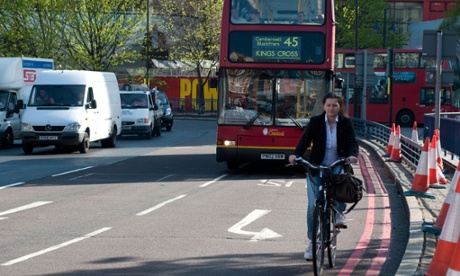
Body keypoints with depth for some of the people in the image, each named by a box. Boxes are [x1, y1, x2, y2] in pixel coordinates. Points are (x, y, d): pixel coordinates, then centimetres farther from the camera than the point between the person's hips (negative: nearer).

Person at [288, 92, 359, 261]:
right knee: (313, 205, -8)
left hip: (337, 165, 0)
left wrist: (352, 155, -32)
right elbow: (305, 140, -11)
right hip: (316, 166, 0)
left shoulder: (346, 123, -1)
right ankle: (312, 242, 6)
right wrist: (296, 155, -29)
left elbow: (352, 142, -10)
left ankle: (339, 213, -13)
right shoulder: (315, 122, -3)